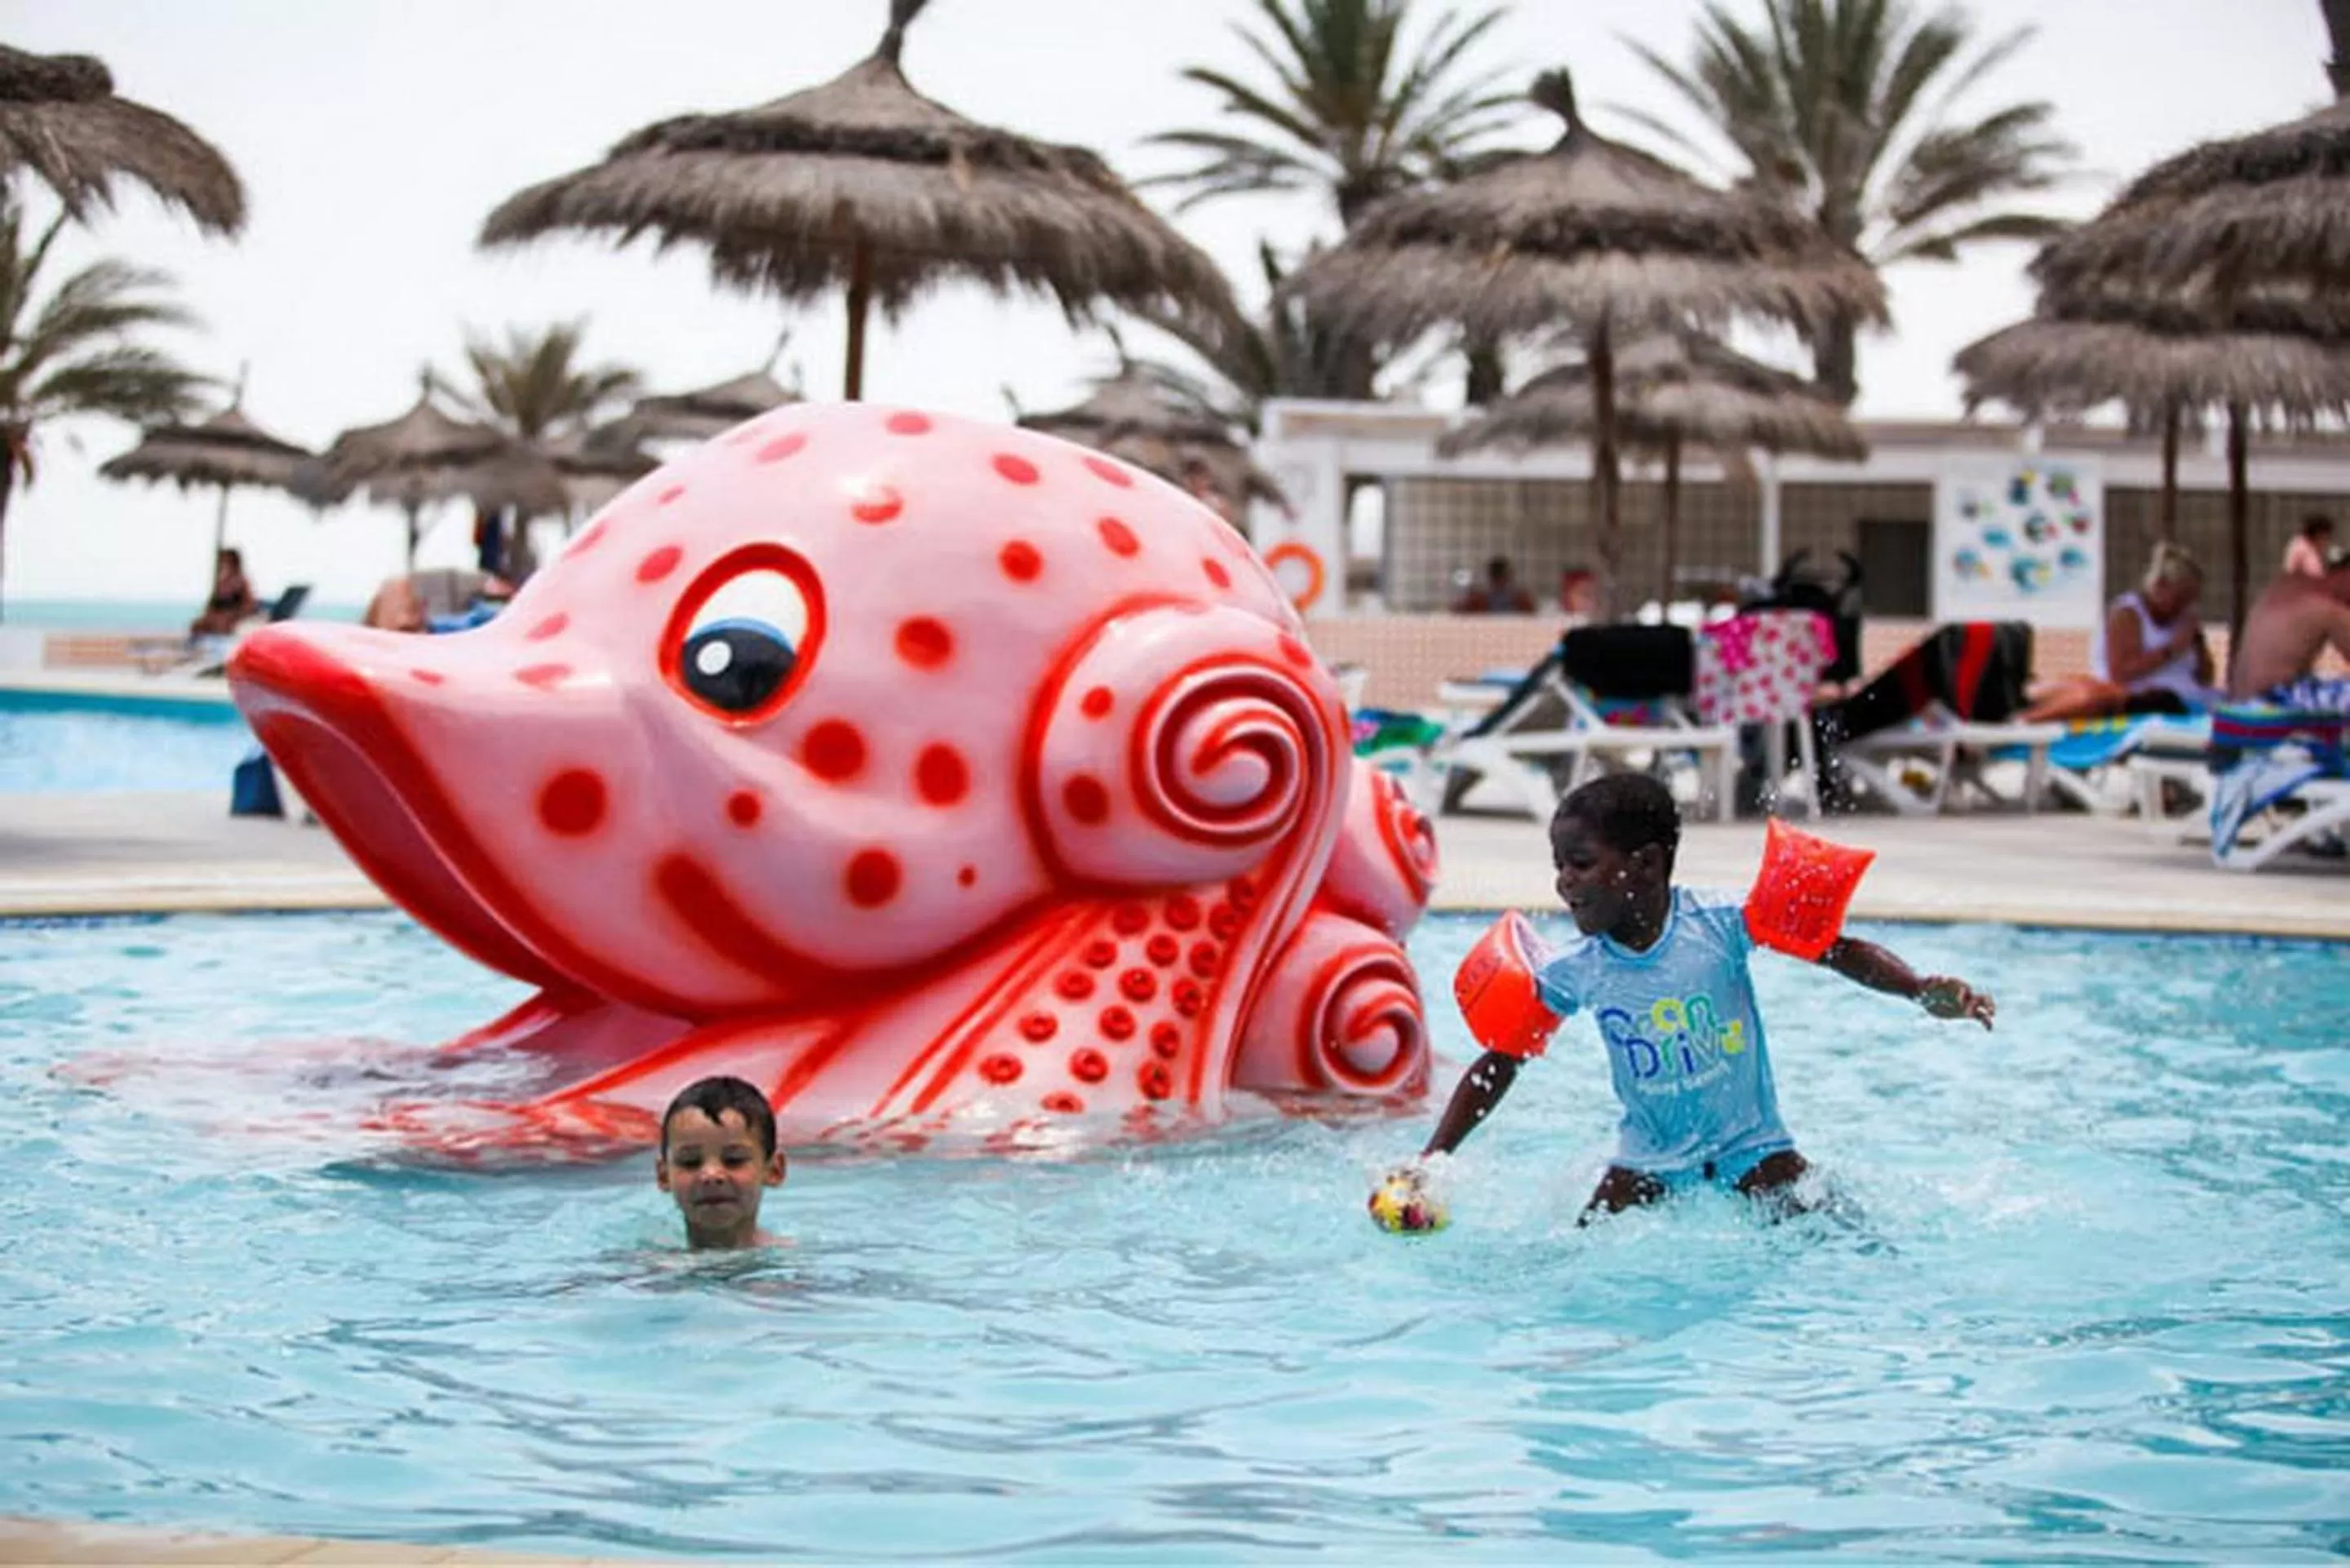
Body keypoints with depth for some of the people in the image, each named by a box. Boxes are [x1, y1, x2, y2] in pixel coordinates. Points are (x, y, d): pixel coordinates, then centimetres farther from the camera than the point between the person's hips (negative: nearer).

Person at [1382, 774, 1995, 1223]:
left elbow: (1839, 951, -15)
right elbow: (1499, 1063, 0)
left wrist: (1921, 990, -32)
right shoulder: (1576, 972, -9)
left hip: (1749, 1145, -2)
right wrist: (1433, 1158, -7)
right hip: (1650, 1159, 2)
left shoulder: (1719, 927, -17)